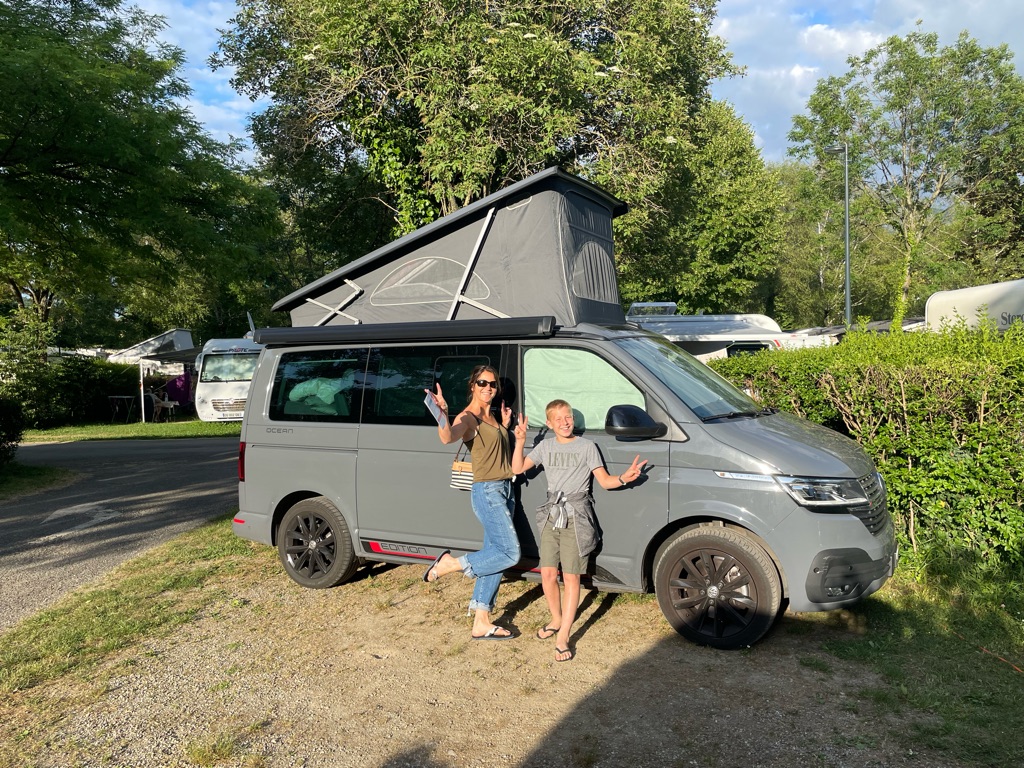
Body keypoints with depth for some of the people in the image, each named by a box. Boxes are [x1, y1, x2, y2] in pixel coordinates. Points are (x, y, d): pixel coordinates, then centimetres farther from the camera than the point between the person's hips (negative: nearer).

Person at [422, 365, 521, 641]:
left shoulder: (490, 417, 15)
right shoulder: (468, 417, -11)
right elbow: (447, 437, -34)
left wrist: (505, 425, 13)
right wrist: (442, 412, -52)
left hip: (504, 489, 9)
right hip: (487, 491, -8)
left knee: (495, 554, 7)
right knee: (510, 553, -14)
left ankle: (481, 623, 13)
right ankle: (449, 564, -1)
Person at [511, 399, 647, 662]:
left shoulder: (587, 446, 0)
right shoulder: (545, 446, 10)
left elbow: (604, 481, -3)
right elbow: (517, 469, 8)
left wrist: (624, 478, -23)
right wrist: (520, 441, -3)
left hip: (576, 517, -3)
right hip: (551, 515, 4)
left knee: (571, 577, -3)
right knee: (548, 574, 4)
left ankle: (562, 638, 1)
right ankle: (557, 620, 28)